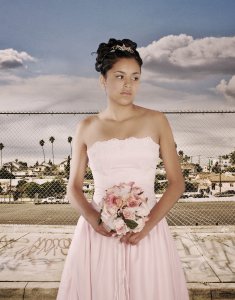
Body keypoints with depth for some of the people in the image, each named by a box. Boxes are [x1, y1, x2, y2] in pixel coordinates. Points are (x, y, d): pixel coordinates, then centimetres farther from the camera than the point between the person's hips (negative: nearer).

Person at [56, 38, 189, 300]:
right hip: (98, 230, 1)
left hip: (147, 231, 0)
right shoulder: (86, 127, 3)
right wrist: (92, 219, -13)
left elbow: (176, 182, 0)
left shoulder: (156, 121, 0)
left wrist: (149, 224, -12)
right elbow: (74, 187, 5)